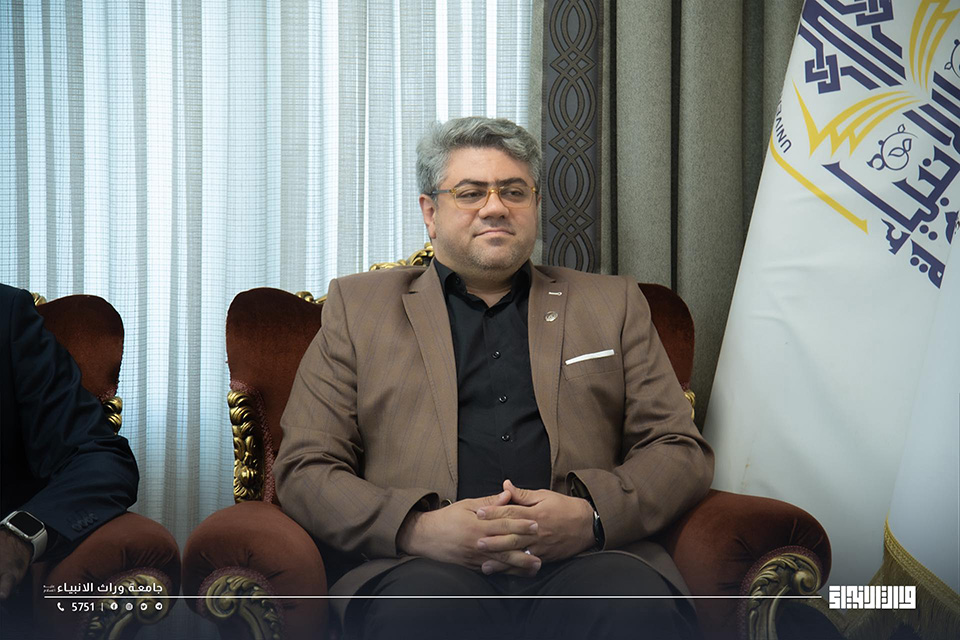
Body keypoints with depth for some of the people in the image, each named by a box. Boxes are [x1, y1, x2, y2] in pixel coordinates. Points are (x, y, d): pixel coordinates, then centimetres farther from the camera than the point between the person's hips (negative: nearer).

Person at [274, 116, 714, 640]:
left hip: (584, 561, 1)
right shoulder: (359, 305, 18)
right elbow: (304, 469, 9)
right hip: (420, 564, 0)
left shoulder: (613, 303, 22)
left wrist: (593, 514, -8)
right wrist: (418, 528, -11)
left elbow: (682, 451, 15)